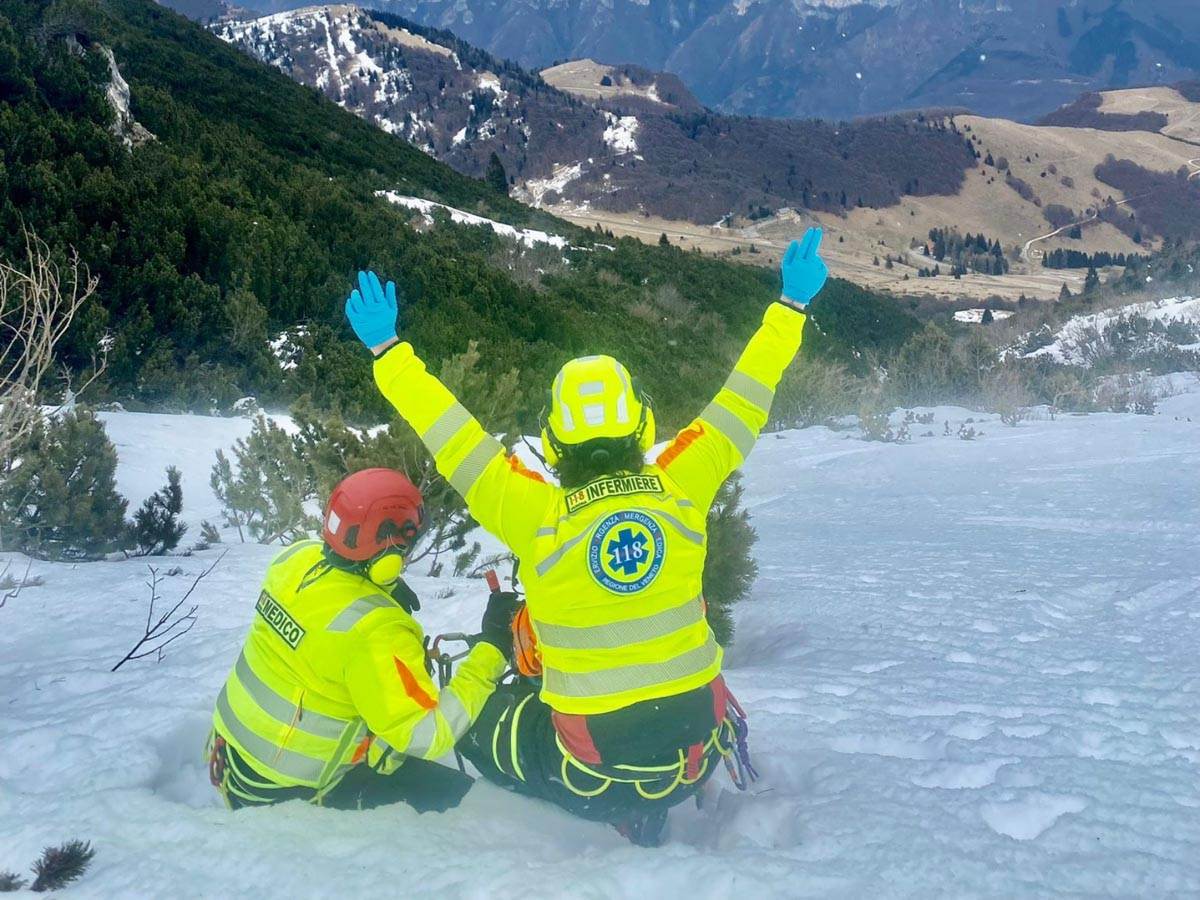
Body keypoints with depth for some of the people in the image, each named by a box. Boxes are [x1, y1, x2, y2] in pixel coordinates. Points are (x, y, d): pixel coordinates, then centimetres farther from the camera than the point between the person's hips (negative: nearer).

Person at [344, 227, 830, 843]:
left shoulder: (537, 514, -16)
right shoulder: (679, 488, -10)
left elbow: (450, 436, -10)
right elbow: (742, 401, 1)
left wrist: (388, 351, 0)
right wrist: (791, 308, 11)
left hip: (596, 760, -3)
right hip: (695, 742, 3)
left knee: (473, 720, 22)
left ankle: (613, 807, 10)